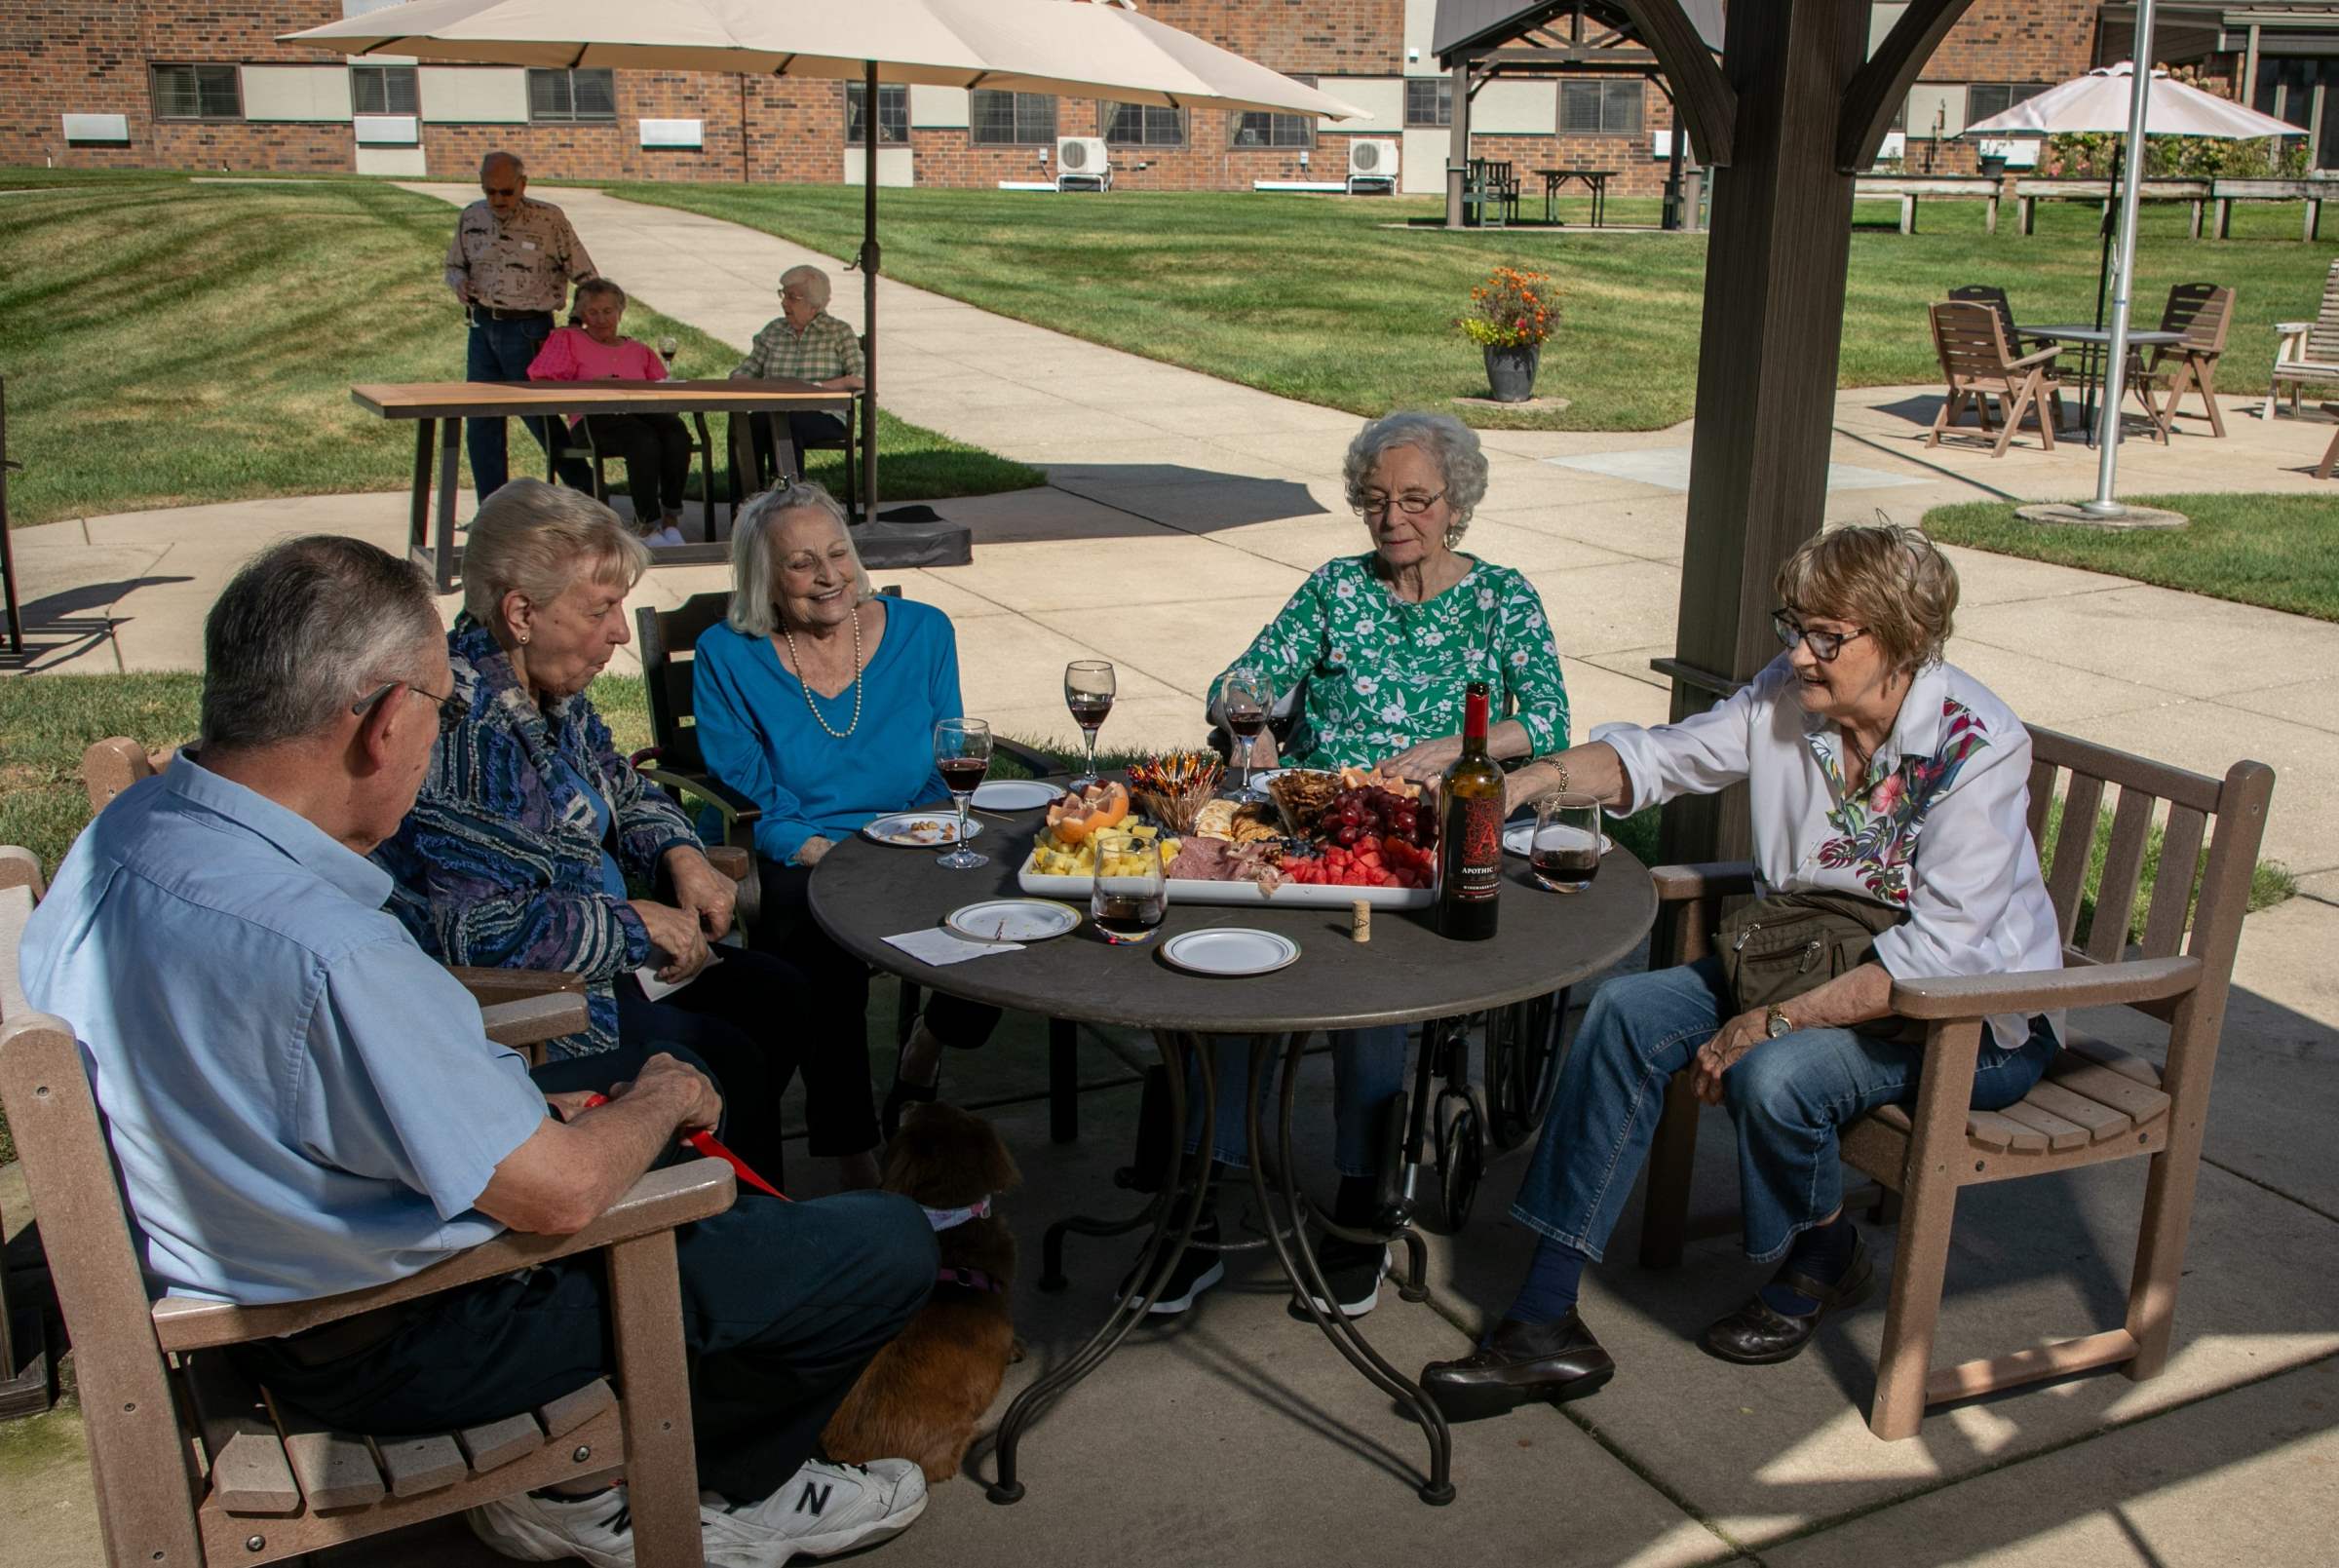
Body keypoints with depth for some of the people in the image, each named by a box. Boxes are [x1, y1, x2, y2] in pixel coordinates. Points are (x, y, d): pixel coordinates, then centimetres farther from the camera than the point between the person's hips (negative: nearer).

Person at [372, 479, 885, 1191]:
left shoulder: (553, 688, 3)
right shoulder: (455, 726, -27)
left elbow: (623, 792, 22)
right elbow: (477, 932, -31)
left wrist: (681, 854, 0)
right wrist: (635, 923, -20)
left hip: (609, 954, 10)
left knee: (783, 995, 6)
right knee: (724, 1063, -17)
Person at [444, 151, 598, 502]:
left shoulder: (549, 219, -7)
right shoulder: (471, 218, 6)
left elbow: (585, 275, -4)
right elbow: (454, 265, 19)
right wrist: (459, 281, -3)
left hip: (528, 331, -5)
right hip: (483, 328, 5)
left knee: (540, 418, -1)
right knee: (480, 427, 6)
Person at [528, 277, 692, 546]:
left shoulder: (639, 350, 33)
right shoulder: (566, 339, 24)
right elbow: (540, 382, 10)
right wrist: (588, 387, -5)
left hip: (643, 412, 3)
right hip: (595, 417, -3)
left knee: (676, 431, -35)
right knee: (644, 438, -39)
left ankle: (671, 518, -29)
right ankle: (646, 523, -34)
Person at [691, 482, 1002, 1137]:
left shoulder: (921, 632, 8)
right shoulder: (727, 657, 1)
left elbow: (944, 770, 12)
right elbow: (743, 793, -4)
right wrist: (820, 851, -19)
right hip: (793, 866, -2)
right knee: (829, 945, -34)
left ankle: (924, 1052, 7)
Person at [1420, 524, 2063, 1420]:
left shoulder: (1977, 748, -23)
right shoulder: (1788, 698, -6)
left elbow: (1937, 957, -27)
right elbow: (1659, 756, 5)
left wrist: (1766, 1024, -29)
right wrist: (1543, 777, -16)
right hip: (1818, 968, 7)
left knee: (1773, 1075, -32)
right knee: (1629, 1014, -14)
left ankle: (1822, 1257, 5)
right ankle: (1544, 1322, -14)